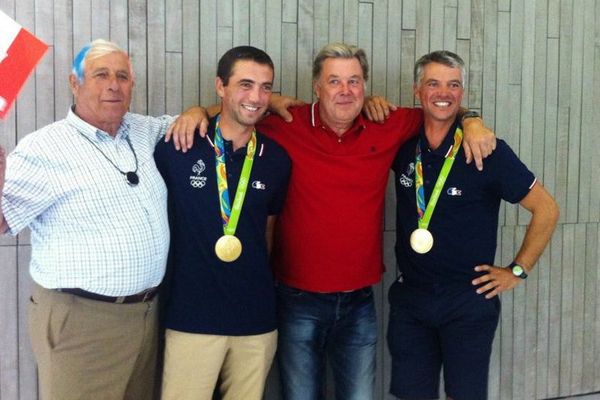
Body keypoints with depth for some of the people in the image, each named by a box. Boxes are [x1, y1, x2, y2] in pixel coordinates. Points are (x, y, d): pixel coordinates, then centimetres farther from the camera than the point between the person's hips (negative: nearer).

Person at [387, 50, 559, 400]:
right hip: (410, 296, 3)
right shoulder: (403, 145, -1)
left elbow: (546, 209, -5)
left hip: (469, 300, -3)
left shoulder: (488, 151, -11)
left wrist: (518, 271, -3)